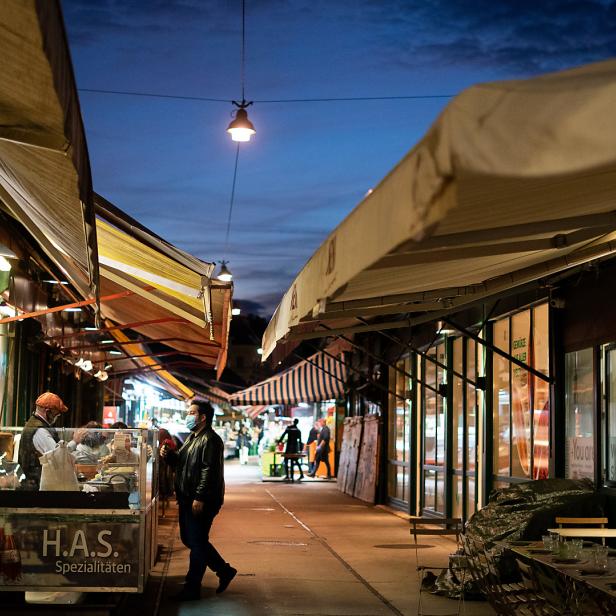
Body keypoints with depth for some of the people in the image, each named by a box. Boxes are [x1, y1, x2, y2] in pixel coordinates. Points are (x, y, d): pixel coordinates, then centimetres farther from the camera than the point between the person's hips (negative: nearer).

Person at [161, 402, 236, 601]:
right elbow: (181, 461, 25)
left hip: (202, 502, -11)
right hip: (188, 499, 11)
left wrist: (200, 498, -26)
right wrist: (169, 455, 5)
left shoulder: (210, 440, -16)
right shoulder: (192, 437, 17)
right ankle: (224, 571, 27)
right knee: (189, 539, 16)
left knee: (196, 543, -2)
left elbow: (210, 471, -22)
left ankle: (192, 588, 8)